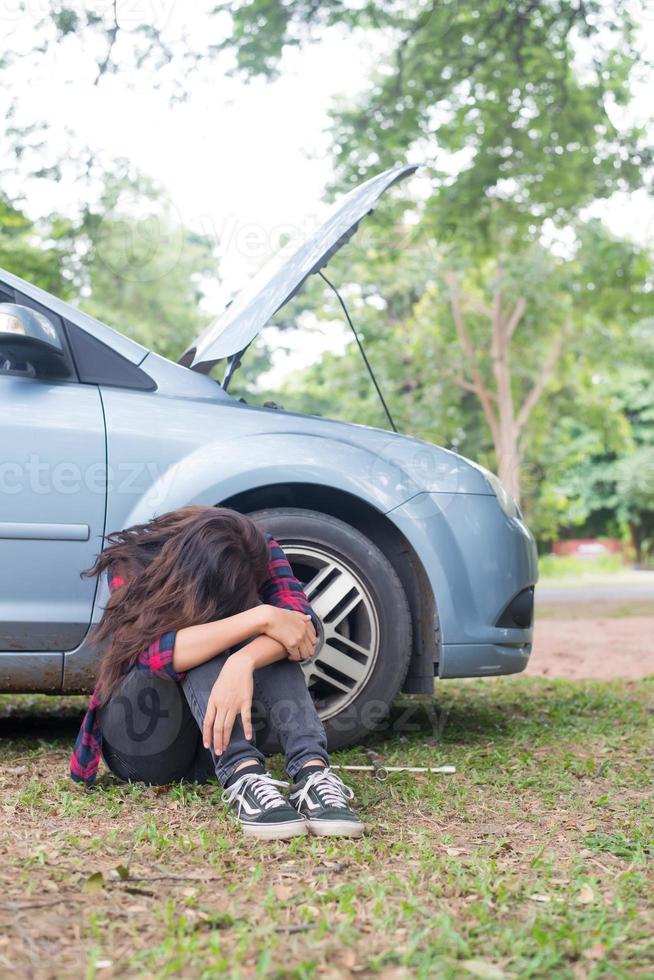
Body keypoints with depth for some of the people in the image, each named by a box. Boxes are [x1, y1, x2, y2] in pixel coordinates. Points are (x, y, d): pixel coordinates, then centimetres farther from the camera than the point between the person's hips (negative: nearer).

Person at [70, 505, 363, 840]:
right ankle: (244, 777, -47)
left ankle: (312, 769, -44)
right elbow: (155, 653, -35)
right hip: (143, 742, -2)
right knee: (202, 651, -30)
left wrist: (242, 663, -47)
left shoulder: (258, 553, -10)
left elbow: (303, 620, -27)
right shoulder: (130, 564, -18)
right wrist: (261, 618, -41)